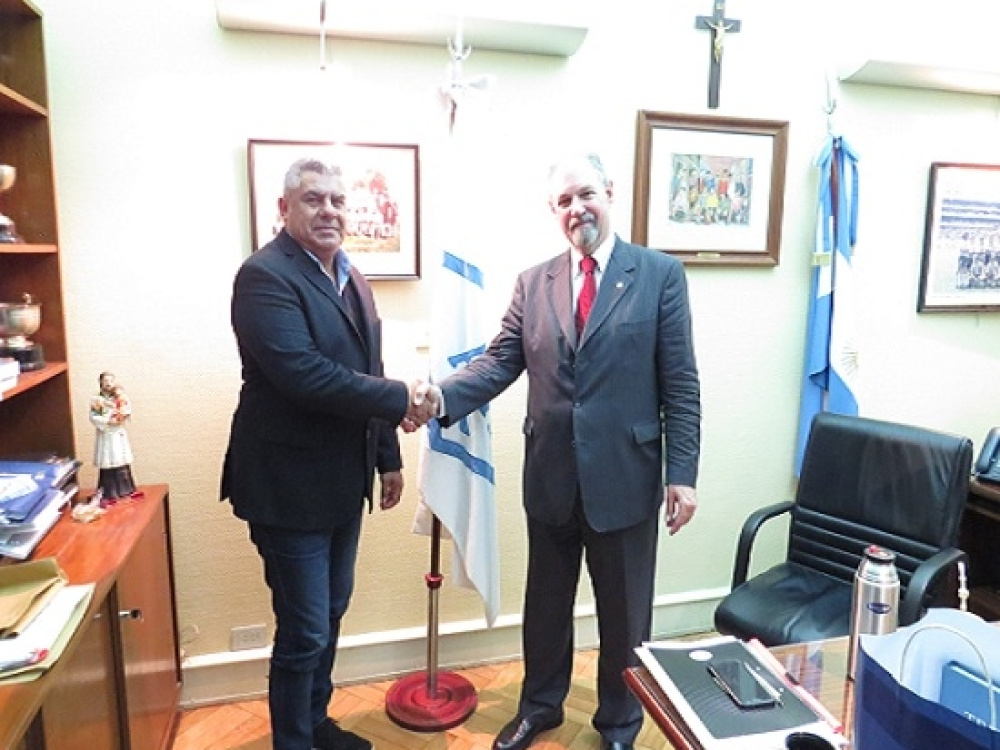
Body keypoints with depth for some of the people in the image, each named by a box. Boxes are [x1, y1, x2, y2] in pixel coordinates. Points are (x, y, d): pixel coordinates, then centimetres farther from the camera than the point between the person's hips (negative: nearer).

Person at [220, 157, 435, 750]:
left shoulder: (351, 278, 10)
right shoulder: (265, 275, -16)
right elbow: (303, 373, -28)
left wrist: (388, 456, 15)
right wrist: (399, 398, -20)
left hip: (344, 480, 8)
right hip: (290, 485, -8)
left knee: (331, 614, 22)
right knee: (304, 631, 6)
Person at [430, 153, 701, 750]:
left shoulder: (661, 274, -4)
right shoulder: (534, 282, 5)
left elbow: (680, 384, -6)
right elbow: (500, 362, -2)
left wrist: (682, 472, -9)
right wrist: (441, 397, -19)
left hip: (625, 476, -2)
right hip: (551, 476, 3)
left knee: (624, 612, 15)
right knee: (546, 603, 20)